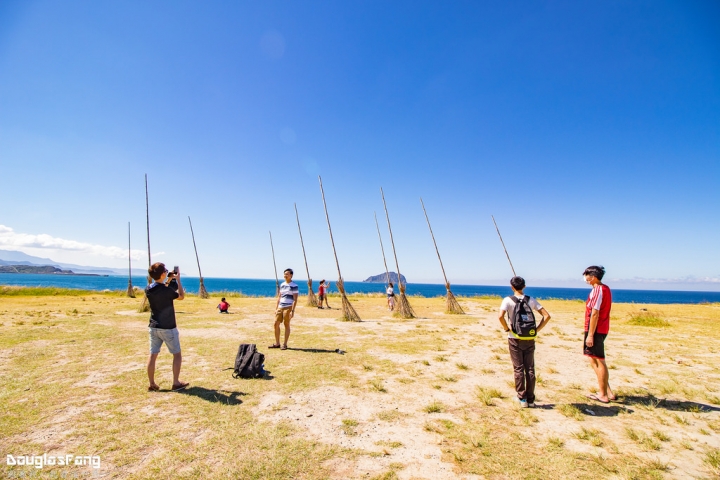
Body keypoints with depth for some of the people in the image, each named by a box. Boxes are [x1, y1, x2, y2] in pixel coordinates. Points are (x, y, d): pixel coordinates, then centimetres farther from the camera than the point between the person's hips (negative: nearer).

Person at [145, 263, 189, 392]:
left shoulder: (148, 289, -1)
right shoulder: (167, 290, -21)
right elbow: (181, 296, -4)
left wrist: (169, 281, 16)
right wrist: (178, 280, 0)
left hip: (153, 327, 6)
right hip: (168, 328, -6)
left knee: (153, 355, 10)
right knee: (177, 354, 8)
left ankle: (152, 384, 17)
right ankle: (176, 383, 13)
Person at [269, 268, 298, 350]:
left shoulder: (294, 286, -8)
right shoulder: (282, 284, 13)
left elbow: (295, 299, -11)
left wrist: (292, 311, -16)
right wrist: (276, 308, 14)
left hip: (288, 307, -6)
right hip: (280, 307, 7)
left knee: (286, 325, 0)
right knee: (276, 324, 5)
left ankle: (285, 344, 10)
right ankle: (277, 343, 17)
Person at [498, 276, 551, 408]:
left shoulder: (508, 300, -8)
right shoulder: (531, 300, 2)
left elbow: (501, 316, -23)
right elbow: (547, 316, -4)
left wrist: (507, 329, -8)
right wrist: (537, 330, 1)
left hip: (514, 339, -3)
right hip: (529, 339, 3)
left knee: (518, 369, 5)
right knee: (530, 369, 10)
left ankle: (522, 399, 9)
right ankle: (531, 399, 16)